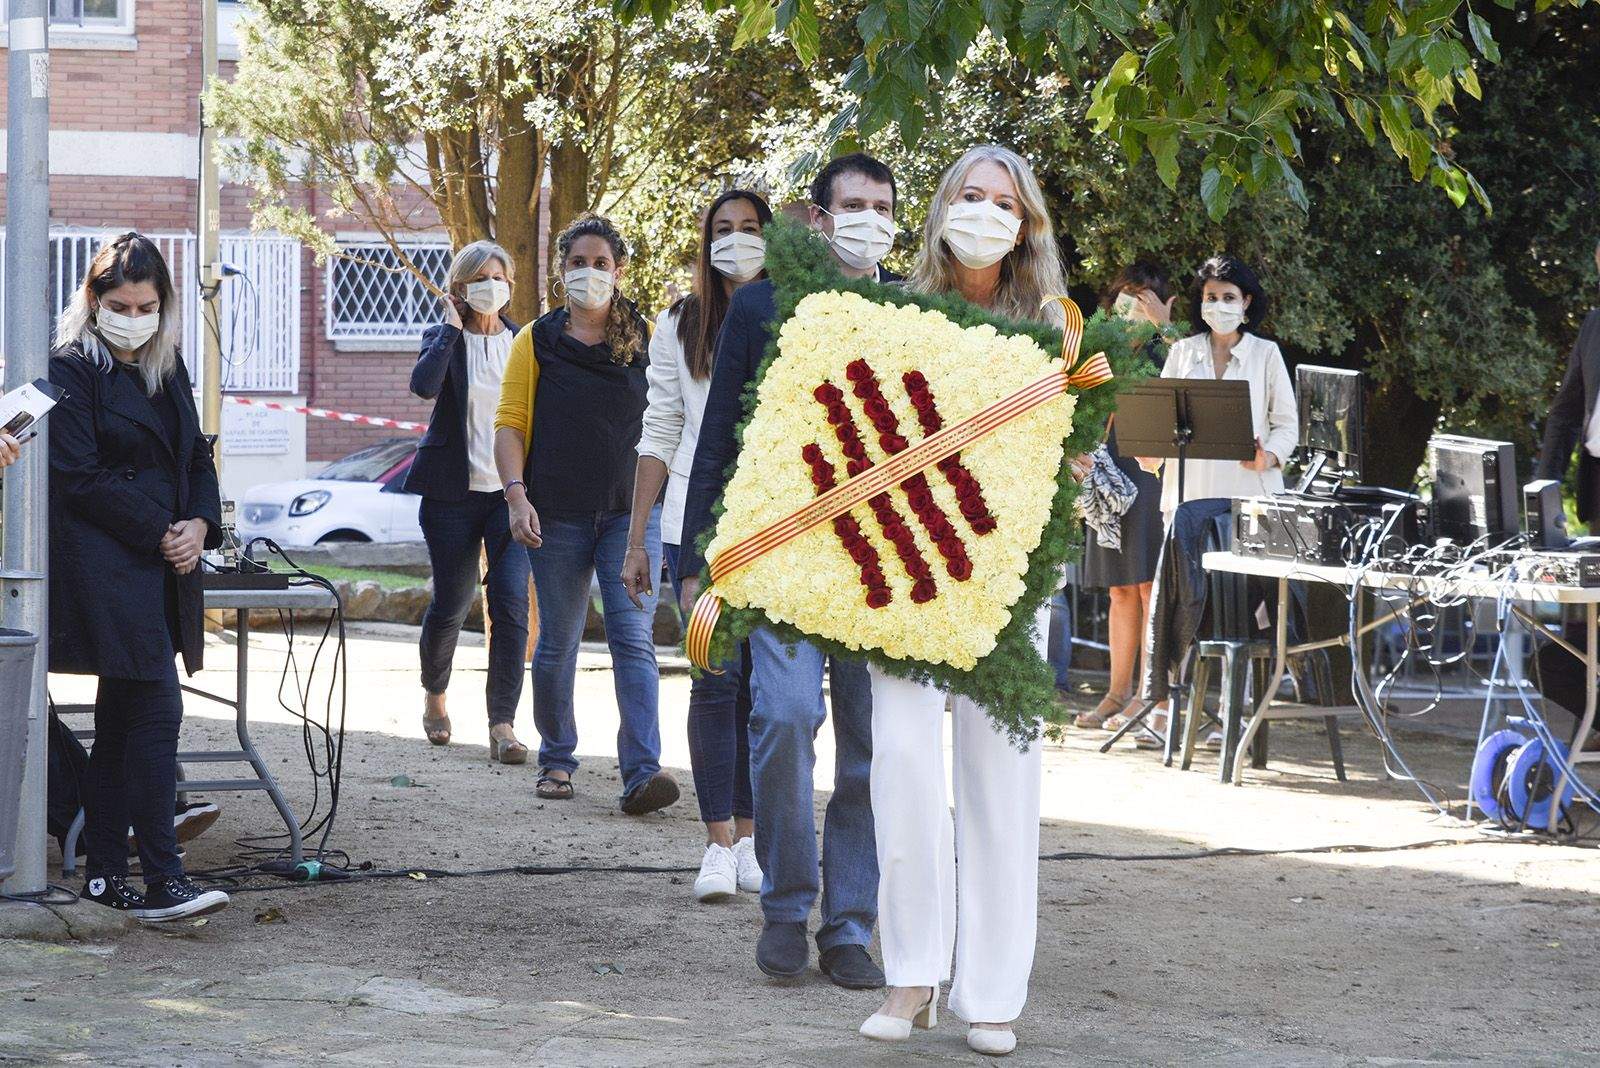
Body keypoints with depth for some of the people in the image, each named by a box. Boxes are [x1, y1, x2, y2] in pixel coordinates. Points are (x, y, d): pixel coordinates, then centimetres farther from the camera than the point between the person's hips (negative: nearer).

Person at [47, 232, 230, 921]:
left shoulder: (167, 368, 17)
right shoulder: (71, 370, -6)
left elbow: (196, 457, 19)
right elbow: (79, 478, -11)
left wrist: (200, 523, 0)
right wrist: (160, 533, -12)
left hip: (163, 565, 8)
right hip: (104, 563, -8)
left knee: (122, 720, 10)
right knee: (157, 710, -14)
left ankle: (103, 872, 15)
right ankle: (161, 881, -14)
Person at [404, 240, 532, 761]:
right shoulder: (443, 338, 1)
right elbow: (424, 384, -21)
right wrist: (453, 327, -13)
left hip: (511, 492, 1)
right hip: (454, 492, -1)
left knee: (511, 602, -13)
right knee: (450, 603, 7)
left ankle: (503, 725, -14)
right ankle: (435, 694, 34)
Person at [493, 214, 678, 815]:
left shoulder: (645, 339, 8)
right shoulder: (537, 341, 6)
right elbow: (510, 422, 4)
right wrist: (516, 495, -10)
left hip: (631, 511, 0)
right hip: (559, 516, 1)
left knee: (633, 637, -12)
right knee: (557, 643, 6)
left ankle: (642, 772, -19)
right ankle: (556, 760, 23)